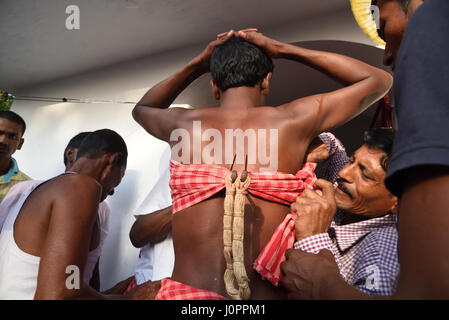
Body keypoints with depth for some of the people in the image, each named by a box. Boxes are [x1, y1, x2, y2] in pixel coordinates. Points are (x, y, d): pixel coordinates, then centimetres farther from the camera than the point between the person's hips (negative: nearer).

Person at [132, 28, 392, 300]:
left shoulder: (183, 124, 4)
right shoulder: (292, 120, 0)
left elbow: (142, 109, 32)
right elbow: (379, 80, 18)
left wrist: (198, 64, 22)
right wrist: (284, 50, 16)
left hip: (185, 292, 1)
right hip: (266, 292, 0)